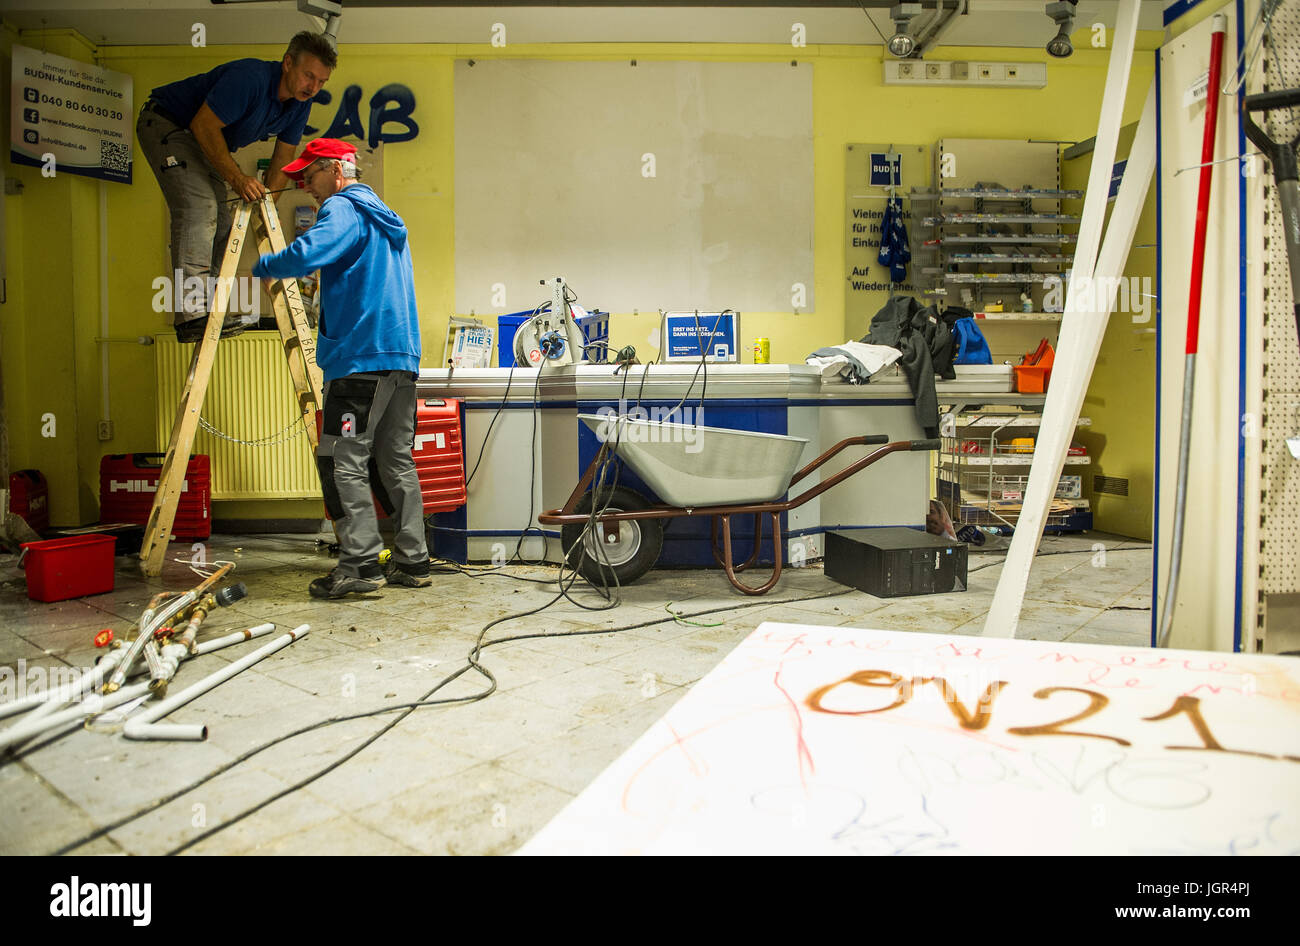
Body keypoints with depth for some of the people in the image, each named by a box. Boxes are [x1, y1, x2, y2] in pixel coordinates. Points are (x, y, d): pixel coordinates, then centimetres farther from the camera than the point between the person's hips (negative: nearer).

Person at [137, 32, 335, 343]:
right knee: (198, 207, -24)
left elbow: (284, 156, 2)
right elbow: (204, 126, -28)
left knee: (220, 224, 4)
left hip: (203, 143, 9)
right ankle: (192, 314, -30)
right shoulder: (250, 78, -31)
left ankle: (209, 309, 9)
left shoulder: (299, 102, -6)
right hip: (165, 123, -9)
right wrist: (237, 179, -30)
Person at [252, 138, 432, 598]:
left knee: (343, 461, -6)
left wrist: (262, 267, -4)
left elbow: (308, 254, -22)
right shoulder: (385, 217, 25)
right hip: (403, 356, 9)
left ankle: (361, 562, -9)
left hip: (359, 357, -9)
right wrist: (320, 286, 30)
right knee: (398, 460, 10)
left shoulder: (342, 209, -4)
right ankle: (413, 561, 12)